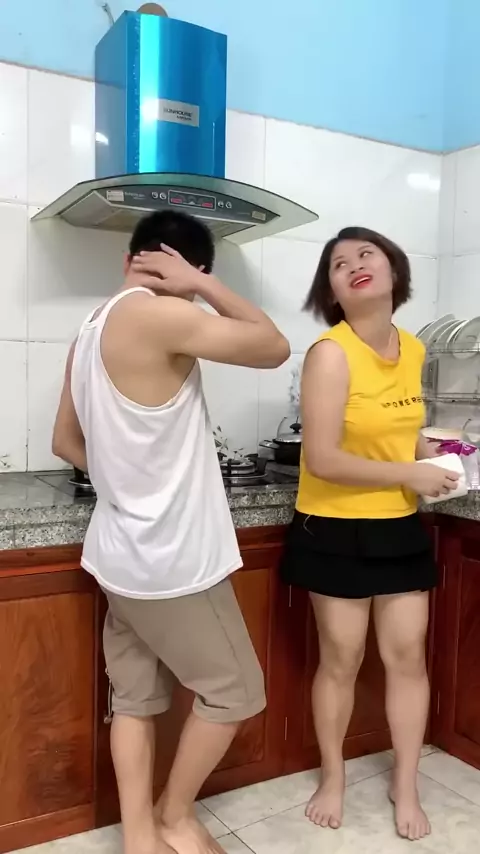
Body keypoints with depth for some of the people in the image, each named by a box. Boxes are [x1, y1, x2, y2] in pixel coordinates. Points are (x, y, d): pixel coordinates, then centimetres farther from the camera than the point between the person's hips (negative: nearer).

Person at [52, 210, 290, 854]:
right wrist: (203, 286, -9)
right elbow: (275, 349, -12)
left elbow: (66, 443, 18)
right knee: (235, 691, 11)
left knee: (136, 697, 16)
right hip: (172, 558, -8)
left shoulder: (91, 331, 8)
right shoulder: (158, 317, -20)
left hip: (123, 553, 9)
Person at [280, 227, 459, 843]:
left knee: (407, 656, 11)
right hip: (336, 531, -5)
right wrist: (410, 475, -17)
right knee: (340, 659, 9)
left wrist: (432, 458, 1)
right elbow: (322, 460, -24)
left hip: (399, 528, 6)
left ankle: (406, 786, 32)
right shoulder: (331, 354, -19)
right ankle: (333, 778, 34)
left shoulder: (412, 350, 3)